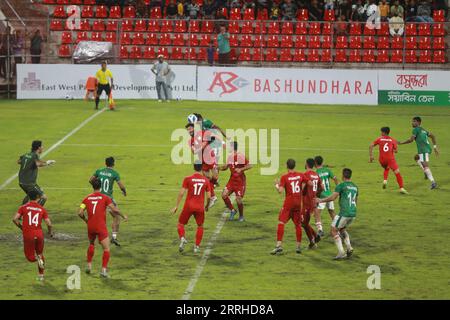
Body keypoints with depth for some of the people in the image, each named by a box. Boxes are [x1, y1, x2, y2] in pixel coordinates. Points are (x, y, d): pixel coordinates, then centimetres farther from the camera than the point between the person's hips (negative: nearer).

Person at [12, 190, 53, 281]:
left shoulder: (24, 207, 2)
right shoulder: (42, 209, 4)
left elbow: (15, 219, -7)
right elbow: (49, 223, -2)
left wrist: (21, 227, 11)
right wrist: (50, 232, 18)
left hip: (28, 235, -1)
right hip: (39, 234, 2)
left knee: (30, 257, 13)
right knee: (40, 253, 23)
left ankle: (37, 257, -21)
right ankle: (41, 275, 19)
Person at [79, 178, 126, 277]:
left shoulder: (87, 198, 5)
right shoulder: (105, 198, -3)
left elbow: (80, 213, -2)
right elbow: (114, 210, -11)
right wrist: (123, 216, 5)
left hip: (90, 227, 4)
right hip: (101, 227, -4)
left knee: (91, 244, 28)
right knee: (106, 248, 1)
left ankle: (89, 265, 26)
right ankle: (104, 269, -10)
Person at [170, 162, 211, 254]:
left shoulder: (188, 179, -3)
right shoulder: (206, 180, 3)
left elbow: (181, 193, -7)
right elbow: (209, 196, 4)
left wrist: (176, 206, 0)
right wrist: (207, 206, 22)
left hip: (188, 206, -2)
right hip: (200, 207, 2)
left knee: (180, 224, 13)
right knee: (200, 226, 21)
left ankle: (182, 238, -15)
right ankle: (197, 247, 13)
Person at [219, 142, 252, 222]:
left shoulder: (241, 156, -15)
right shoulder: (230, 156, 4)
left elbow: (250, 166, -16)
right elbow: (226, 167, 17)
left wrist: (241, 169, -28)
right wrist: (219, 168, -2)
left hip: (240, 181, -6)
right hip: (232, 180, 6)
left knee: (239, 199, -7)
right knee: (224, 195, -8)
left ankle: (241, 216, 17)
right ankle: (232, 210, 11)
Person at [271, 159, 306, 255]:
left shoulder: (284, 177, -9)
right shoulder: (300, 175, 2)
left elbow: (280, 191, -16)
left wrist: (276, 185, 3)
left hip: (288, 203, -4)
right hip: (298, 203, 4)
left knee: (281, 222, -5)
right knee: (298, 224, 13)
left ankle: (279, 245, -17)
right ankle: (299, 246, 17)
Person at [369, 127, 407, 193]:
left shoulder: (379, 139, 9)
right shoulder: (393, 140, 7)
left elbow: (371, 146, 1)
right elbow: (395, 151, 5)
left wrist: (371, 156, 5)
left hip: (382, 160, 2)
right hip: (390, 159, -2)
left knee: (386, 169, 33)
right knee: (397, 173, -4)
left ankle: (385, 180, 9)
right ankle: (401, 188, -16)